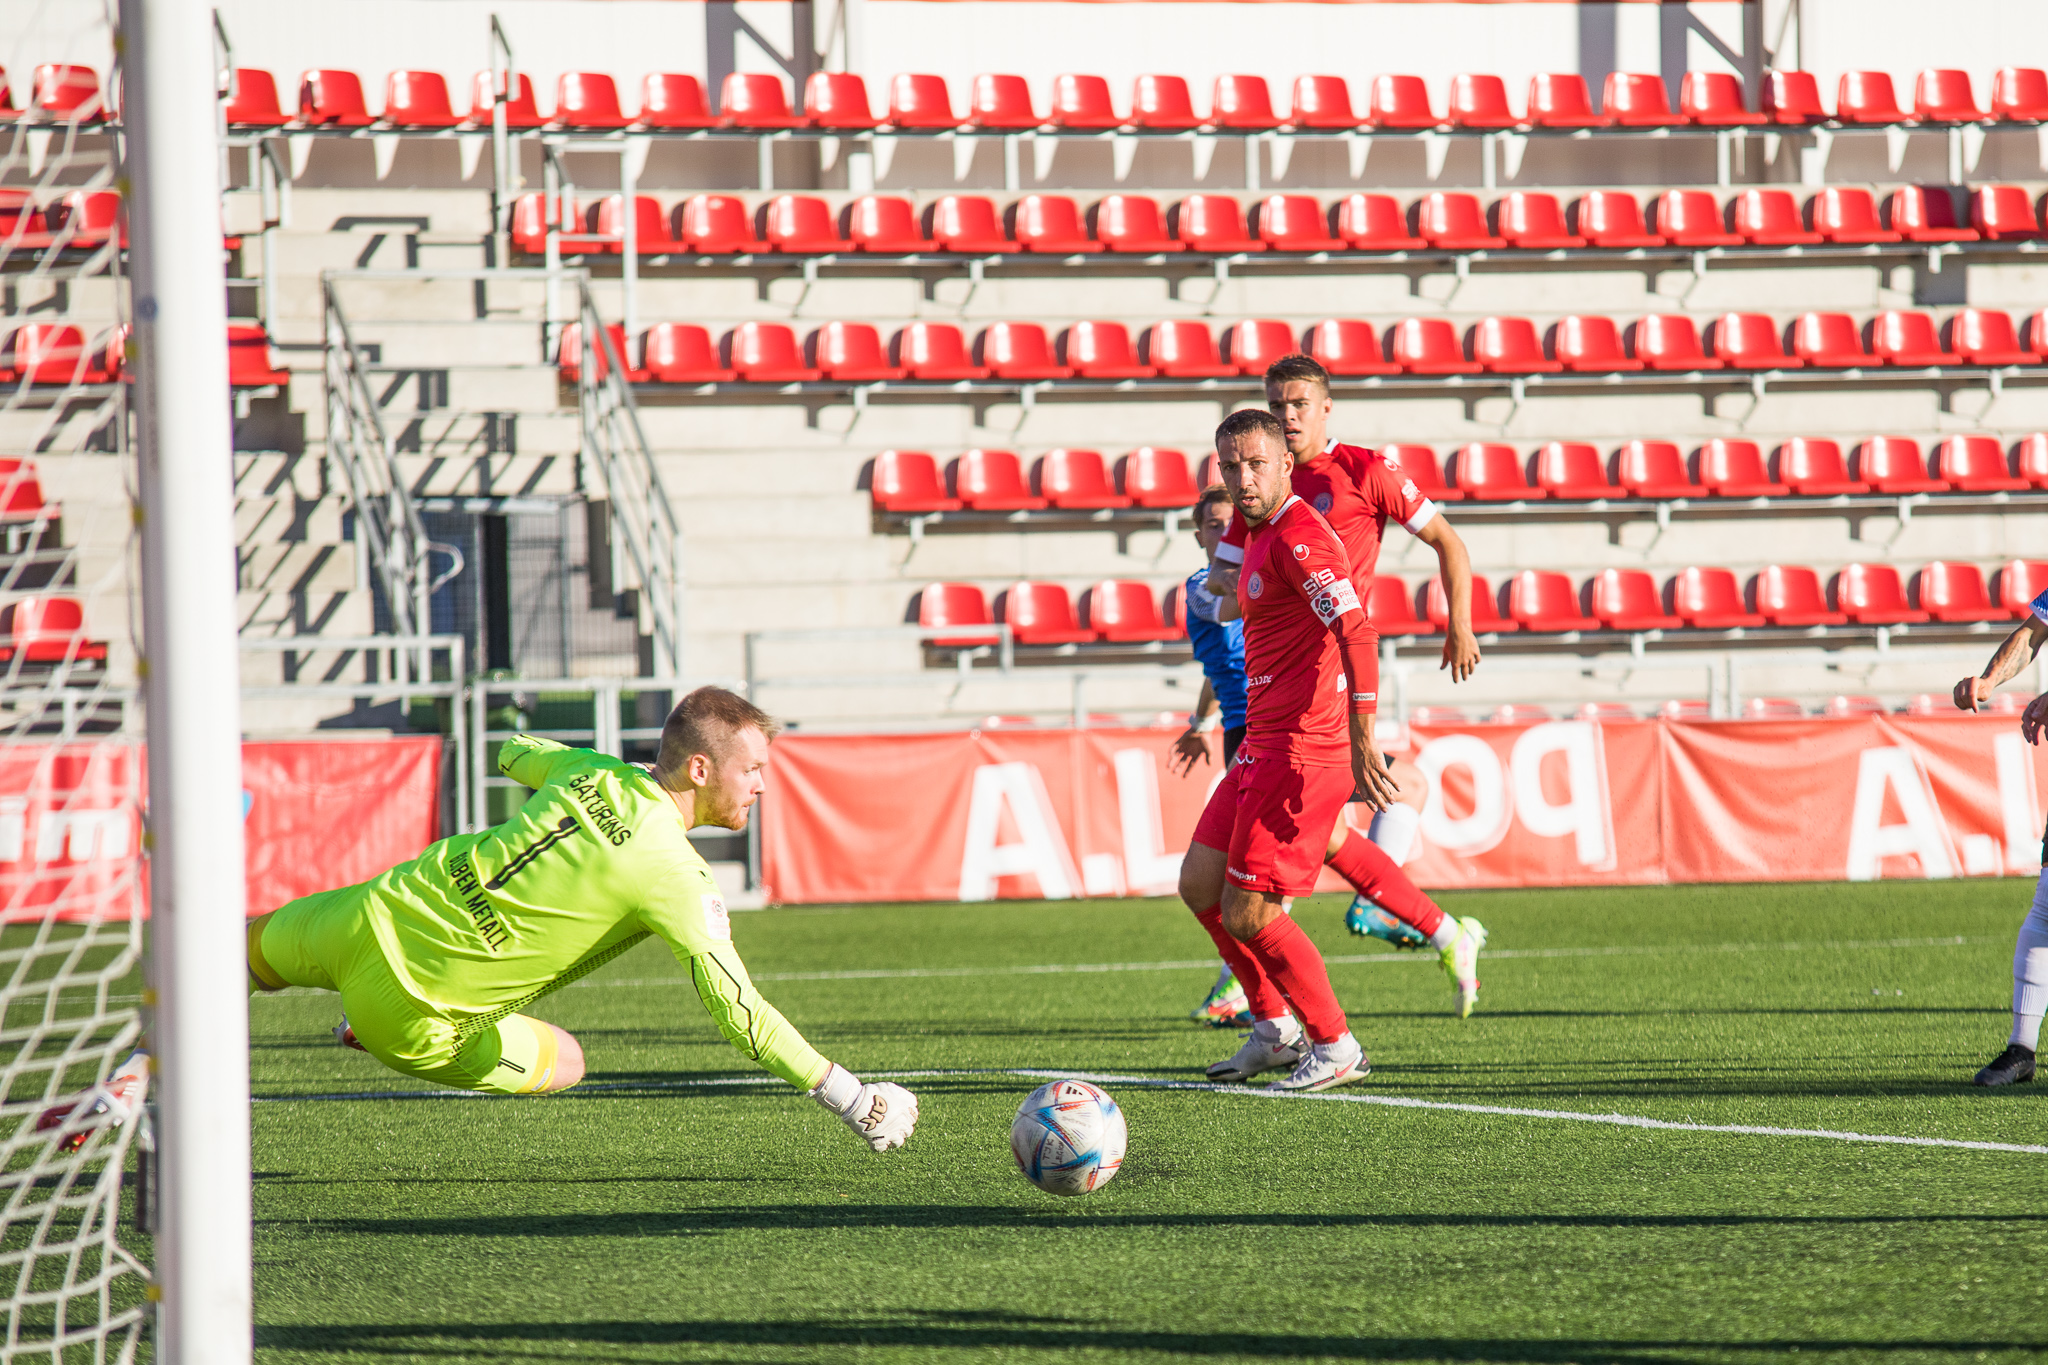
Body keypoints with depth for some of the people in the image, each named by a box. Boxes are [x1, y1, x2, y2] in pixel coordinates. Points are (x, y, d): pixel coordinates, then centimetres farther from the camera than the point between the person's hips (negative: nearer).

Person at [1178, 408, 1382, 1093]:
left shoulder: (1298, 536, -16)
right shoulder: (1261, 536, 16)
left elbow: (1356, 631, -26)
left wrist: (1362, 742, -31)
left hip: (1301, 750, -10)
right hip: (1264, 746, 10)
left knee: (1246, 914, -8)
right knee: (1200, 884, 14)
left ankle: (1335, 1048, 5)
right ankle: (1277, 1028, 25)